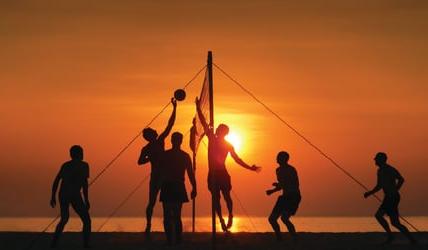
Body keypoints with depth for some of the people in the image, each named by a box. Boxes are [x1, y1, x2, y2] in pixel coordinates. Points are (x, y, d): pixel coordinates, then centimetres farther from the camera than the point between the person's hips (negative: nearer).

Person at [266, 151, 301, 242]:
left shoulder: (291, 170, -17)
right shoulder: (279, 170, 9)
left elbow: (296, 186, -23)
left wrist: (279, 184, -24)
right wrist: (272, 191, 5)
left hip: (294, 197, -9)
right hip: (285, 197, 9)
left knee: (284, 218, -27)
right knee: (272, 219, 7)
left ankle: (295, 239, -16)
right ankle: (279, 239, 22)